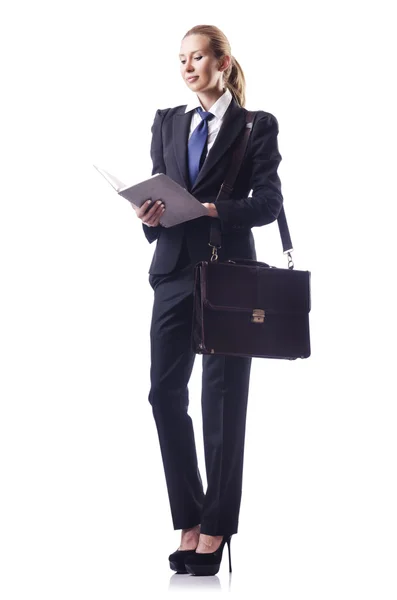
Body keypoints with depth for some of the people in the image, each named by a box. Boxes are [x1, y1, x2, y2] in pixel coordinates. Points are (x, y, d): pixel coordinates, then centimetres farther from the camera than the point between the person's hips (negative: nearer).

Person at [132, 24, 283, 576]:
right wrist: (151, 215, -10)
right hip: (175, 268, 4)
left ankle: (216, 529, 10)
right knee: (165, 392, -2)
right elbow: (157, 189, 12)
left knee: (223, 402, 1)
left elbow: (268, 202, -5)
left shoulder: (256, 126, 1)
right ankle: (190, 522, 10)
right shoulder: (167, 122, 14)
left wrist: (216, 210, -21)